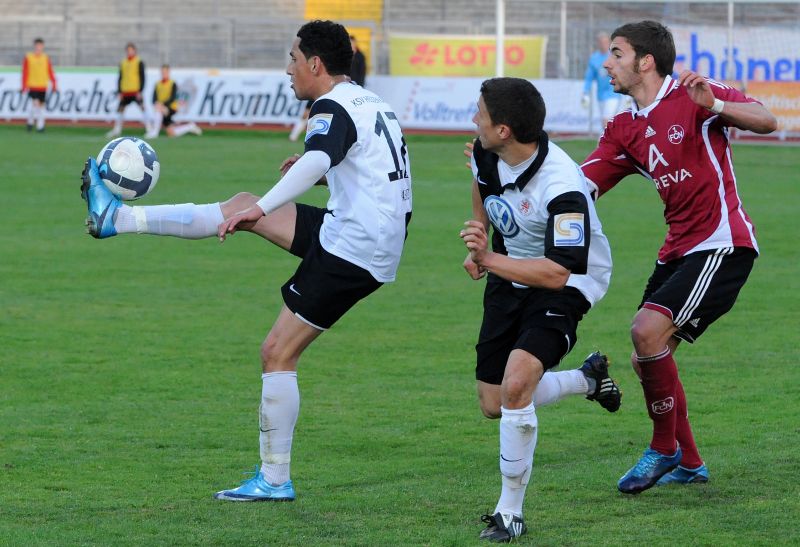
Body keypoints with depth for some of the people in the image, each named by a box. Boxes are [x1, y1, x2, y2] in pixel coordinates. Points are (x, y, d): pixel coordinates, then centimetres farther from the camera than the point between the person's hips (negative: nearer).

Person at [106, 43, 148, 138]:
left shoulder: (139, 62, -2)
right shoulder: (123, 63, 12)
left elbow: (142, 77, -5)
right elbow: (120, 78, 15)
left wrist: (140, 91, -13)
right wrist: (119, 91, 9)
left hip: (136, 92, -5)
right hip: (125, 92, 5)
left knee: (142, 108, -15)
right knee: (120, 109, 8)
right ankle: (116, 131, 20)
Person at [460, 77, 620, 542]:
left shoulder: (561, 187, -34)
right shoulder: (488, 154, -11)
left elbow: (558, 273, -37)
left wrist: (490, 260, -40)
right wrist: (479, 251, 10)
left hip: (568, 283, -8)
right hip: (510, 276, 8)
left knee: (516, 384, -29)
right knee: (494, 406, 9)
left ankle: (511, 511, -15)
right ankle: (588, 380, 36)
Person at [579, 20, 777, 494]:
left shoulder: (693, 96, -7)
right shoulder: (624, 130, 13)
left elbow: (767, 121, -17)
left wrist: (715, 105, -34)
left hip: (722, 242, -9)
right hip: (680, 249, 9)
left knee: (648, 330, -22)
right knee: (647, 360, 8)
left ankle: (665, 449, -5)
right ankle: (689, 463, 24)